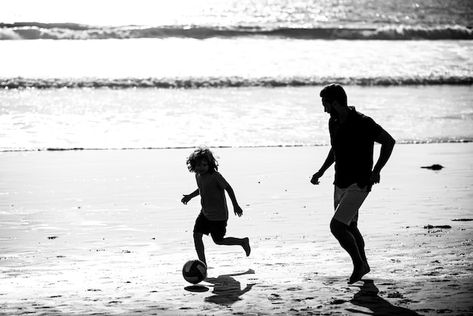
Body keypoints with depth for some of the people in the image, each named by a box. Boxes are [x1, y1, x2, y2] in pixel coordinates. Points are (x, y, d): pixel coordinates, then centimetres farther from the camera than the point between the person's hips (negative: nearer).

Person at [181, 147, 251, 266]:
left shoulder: (215, 176, -22)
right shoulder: (198, 175, 1)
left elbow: (228, 188, -15)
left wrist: (235, 205, -15)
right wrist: (190, 196, 14)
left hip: (219, 215, -7)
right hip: (205, 213, 7)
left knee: (218, 241, 4)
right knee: (197, 235, -5)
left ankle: (243, 241, 29)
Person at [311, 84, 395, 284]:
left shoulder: (363, 123, -19)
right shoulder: (334, 122, 4)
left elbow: (389, 142, -11)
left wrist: (376, 170, -17)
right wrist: (321, 171, 13)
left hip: (358, 185, -8)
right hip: (340, 183, 8)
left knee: (336, 226, -16)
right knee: (350, 227, 18)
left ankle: (358, 264, 2)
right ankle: (363, 266, 37)